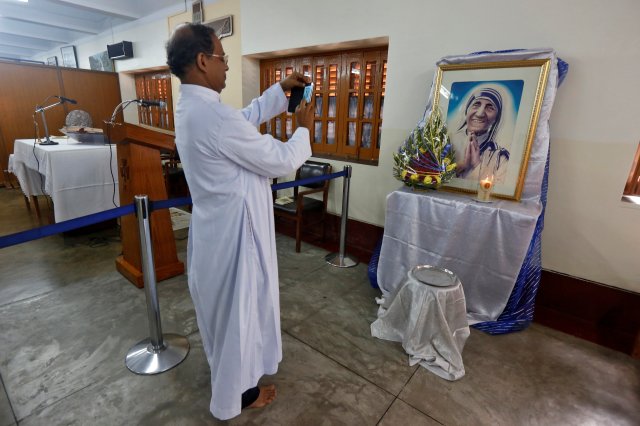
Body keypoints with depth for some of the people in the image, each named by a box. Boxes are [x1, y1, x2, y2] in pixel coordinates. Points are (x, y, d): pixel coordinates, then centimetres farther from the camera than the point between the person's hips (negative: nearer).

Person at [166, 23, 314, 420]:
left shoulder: (191, 108, 5)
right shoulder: (215, 116, -27)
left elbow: (246, 117, 18)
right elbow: (281, 161, -21)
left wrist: (281, 89, 14)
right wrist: (303, 130, -3)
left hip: (216, 226, 10)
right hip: (234, 231, -10)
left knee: (225, 307, 27)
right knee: (239, 311, 11)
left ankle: (228, 373, 54)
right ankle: (232, 396, 37)